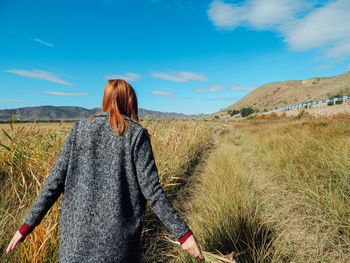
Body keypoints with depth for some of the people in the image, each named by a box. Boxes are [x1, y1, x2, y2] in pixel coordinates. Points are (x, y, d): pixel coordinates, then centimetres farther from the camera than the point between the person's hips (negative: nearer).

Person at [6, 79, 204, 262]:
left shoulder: (80, 128, 0)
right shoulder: (137, 134, -9)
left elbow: (56, 180, -1)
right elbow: (151, 189, -13)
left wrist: (28, 225, 9)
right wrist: (183, 233, -7)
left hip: (78, 230, 3)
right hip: (118, 238, -2)